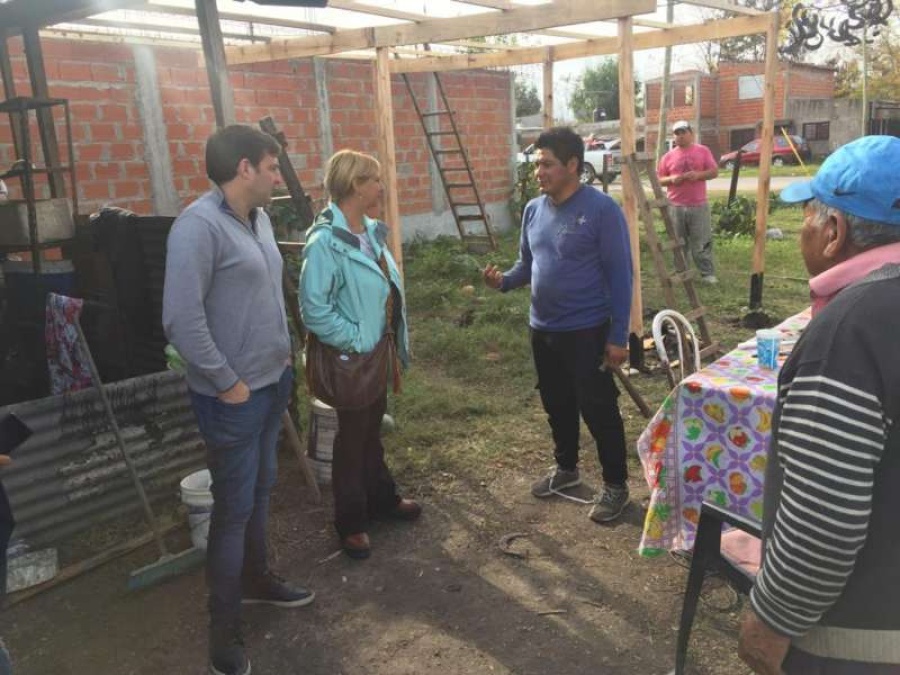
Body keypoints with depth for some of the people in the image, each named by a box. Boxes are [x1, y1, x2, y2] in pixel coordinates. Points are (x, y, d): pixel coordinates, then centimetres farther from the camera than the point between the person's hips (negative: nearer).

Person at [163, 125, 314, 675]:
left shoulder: (258, 217, 8)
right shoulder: (199, 226, -21)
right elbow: (182, 319, -25)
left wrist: (284, 359, 12)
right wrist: (228, 383, -18)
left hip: (273, 382, 8)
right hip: (234, 397, -8)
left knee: (261, 491, 22)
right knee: (234, 508, 3)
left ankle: (257, 578, 43)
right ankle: (225, 629, 20)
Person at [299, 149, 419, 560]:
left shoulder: (370, 230, 2)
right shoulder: (325, 241, -23)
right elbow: (314, 308, -26)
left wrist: (392, 340, 11)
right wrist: (355, 341, -20)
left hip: (378, 350, 8)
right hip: (351, 356, -8)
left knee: (373, 428, 22)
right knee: (352, 437, 8)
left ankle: (381, 498, 41)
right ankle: (351, 523, 26)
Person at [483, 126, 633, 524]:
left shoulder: (601, 209, -15)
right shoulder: (533, 210, 5)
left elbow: (620, 275, -14)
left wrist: (618, 336, -16)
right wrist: (504, 281, -8)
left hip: (587, 331, -7)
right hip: (542, 329, 7)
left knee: (598, 410, 3)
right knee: (557, 406, 20)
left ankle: (615, 484, 21)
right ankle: (566, 468, 40)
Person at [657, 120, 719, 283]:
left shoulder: (703, 151, 5)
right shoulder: (668, 156, 8)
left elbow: (714, 171, 3)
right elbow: (658, 179, 8)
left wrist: (699, 174, -16)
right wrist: (671, 179, -12)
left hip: (699, 205, -2)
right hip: (676, 206, 2)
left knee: (702, 242, 0)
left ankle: (708, 273, 6)